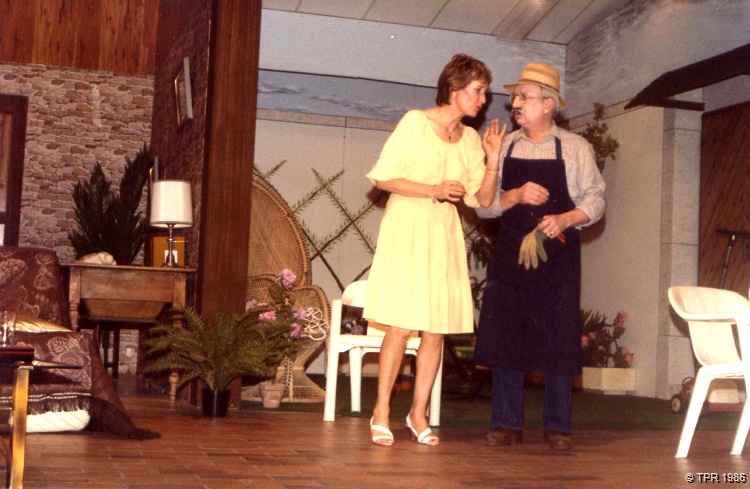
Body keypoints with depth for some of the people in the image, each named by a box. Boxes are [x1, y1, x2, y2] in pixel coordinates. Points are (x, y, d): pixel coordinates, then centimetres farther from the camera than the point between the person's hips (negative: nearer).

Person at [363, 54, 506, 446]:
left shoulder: (470, 139, 12)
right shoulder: (415, 122, -3)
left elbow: (483, 199, 8)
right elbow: (382, 178, -7)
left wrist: (492, 160, -5)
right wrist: (433, 190, -13)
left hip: (444, 234, 5)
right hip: (407, 227, -5)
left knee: (436, 330, 2)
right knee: (400, 326, -8)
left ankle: (418, 413, 13)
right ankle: (381, 411, 4)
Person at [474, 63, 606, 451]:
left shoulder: (575, 148, 3)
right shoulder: (504, 147, 9)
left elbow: (594, 201, 0)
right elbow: (483, 204, 4)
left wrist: (565, 219, -17)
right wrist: (517, 195, -14)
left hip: (557, 255, -2)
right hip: (509, 255, 2)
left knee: (558, 342, 0)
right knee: (504, 338, 1)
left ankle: (557, 426, 11)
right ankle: (506, 424, 11)